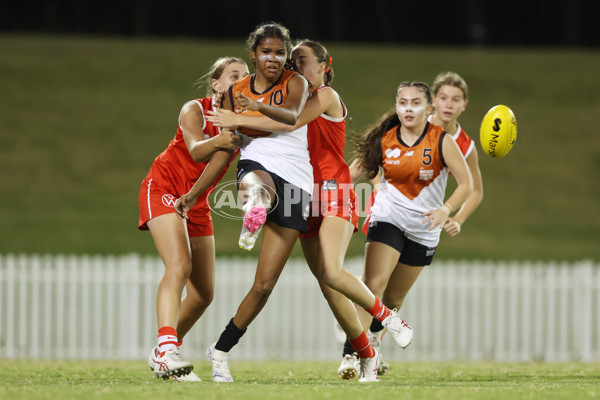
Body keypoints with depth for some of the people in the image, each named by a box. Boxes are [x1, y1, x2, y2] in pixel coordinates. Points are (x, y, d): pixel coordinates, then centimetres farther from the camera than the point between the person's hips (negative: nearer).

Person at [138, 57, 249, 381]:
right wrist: (217, 142, -54)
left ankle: (162, 355, 19)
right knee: (179, 266, -29)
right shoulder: (194, 110, -14)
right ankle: (166, 347, -40)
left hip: (197, 202, 7)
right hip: (163, 188, -7)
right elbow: (195, 151, -34)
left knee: (204, 293, 4)